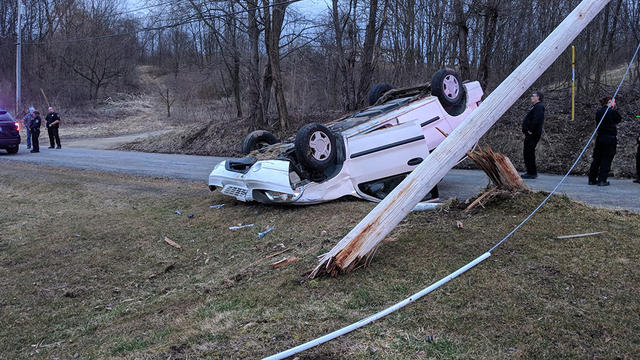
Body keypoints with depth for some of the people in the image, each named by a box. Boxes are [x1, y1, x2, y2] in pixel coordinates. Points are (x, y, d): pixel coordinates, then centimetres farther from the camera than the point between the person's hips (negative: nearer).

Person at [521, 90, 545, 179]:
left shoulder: (539, 107, -12)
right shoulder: (536, 106, 22)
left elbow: (536, 120, -25)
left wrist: (531, 131, -20)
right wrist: (526, 130, 16)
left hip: (532, 134, -11)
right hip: (531, 134, 11)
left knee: (529, 153, -9)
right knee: (527, 153, 14)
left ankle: (532, 173, -6)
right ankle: (531, 172, 19)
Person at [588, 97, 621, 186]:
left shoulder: (598, 112, 5)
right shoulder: (613, 112, -9)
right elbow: (619, 119, 6)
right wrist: (613, 109, 7)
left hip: (599, 138, 5)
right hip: (610, 138, -5)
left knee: (597, 159, 11)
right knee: (606, 160, 0)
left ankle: (592, 179, 15)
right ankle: (602, 180, -1)